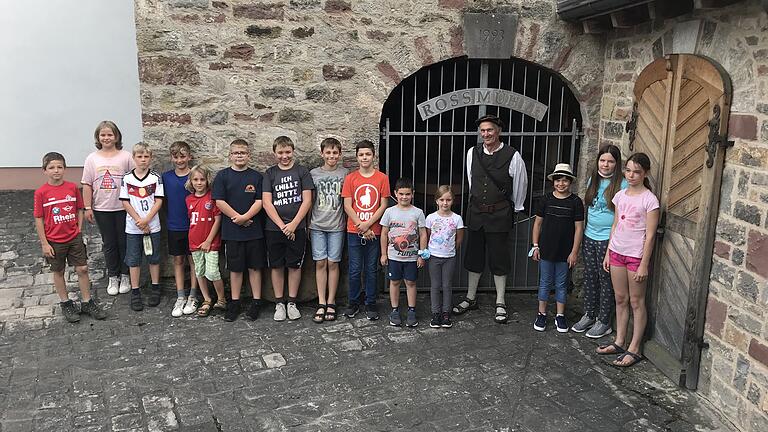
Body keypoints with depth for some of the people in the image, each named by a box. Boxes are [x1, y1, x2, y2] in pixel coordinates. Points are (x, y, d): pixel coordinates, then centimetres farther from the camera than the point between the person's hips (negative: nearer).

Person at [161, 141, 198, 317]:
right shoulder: (166, 177, 2)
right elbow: (163, 199, 11)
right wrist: (169, 216, 3)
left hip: (193, 225, -3)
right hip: (174, 226, 3)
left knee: (193, 260, 5)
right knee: (178, 260, 9)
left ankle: (193, 297, 15)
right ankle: (180, 298, 17)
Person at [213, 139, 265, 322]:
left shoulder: (256, 176, 4)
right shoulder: (223, 175, 2)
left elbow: (260, 201, -4)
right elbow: (220, 202, -5)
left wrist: (245, 217, -17)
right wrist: (238, 218, -10)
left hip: (254, 230, 0)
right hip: (232, 231, 0)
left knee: (254, 266, 6)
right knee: (235, 268, 9)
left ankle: (256, 302, 16)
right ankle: (234, 303, 19)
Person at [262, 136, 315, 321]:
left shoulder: (302, 172, 2)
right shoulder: (270, 173, 5)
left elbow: (307, 201, -3)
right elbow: (267, 203, -2)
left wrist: (293, 224, -11)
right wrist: (282, 225, -10)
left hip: (297, 228, -1)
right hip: (274, 228, 1)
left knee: (295, 265, 5)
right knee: (277, 266, 6)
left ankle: (292, 303, 17)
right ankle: (279, 303, 17)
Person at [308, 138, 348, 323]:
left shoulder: (345, 173, 3)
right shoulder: (313, 174, 5)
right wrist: (307, 224, 7)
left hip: (336, 226, -1)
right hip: (317, 226, 1)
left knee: (333, 263, 2)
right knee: (320, 263, 1)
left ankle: (331, 303, 11)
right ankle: (321, 304, 7)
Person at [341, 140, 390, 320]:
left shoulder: (382, 178, 1)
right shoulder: (350, 178, 1)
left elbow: (383, 205, -2)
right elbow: (347, 206, -2)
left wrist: (368, 224, -12)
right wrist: (361, 228, -9)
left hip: (374, 231, 0)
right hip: (354, 231, 0)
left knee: (371, 270, 8)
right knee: (355, 270, 6)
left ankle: (371, 304, 19)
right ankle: (353, 303, 20)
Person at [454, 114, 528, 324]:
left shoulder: (512, 156, -11)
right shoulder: (473, 153, 1)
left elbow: (520, 184, 2)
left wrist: (514, 209, 13)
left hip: (500, 214, -4)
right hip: (475, 212, 4)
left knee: (499, 259, 5)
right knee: (473, 256, 12)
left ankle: (500, 303, 18)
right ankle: (470, 298, 26)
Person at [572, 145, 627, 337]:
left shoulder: (622, 185, -12)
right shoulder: (592, 180, 8)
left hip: (608, 239, -6)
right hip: (589, 236, 6)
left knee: (606, 280, 4)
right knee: (589, 277, 14)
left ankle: (603, 322, 16)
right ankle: (589, 315, 28)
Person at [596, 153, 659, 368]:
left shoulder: (649, 199, -12)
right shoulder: (620, 195, 7)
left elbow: (650, 235, -12)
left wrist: (644, 264, -14)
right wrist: (608, 253, 12)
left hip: (636, 255, -6)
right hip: (617, 252, 6)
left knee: (636, 302, 3)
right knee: (620, 299, 14)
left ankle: (634, 349, 11)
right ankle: (619, 342, 24)